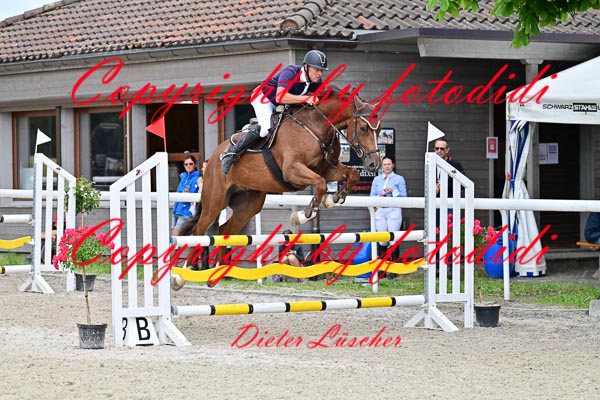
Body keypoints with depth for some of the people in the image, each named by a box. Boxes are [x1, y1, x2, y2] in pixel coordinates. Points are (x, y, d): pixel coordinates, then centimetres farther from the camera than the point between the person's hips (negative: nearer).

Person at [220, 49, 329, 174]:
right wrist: (306, 98, -54)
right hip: (263, 97, -8)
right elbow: (280, 97, -50)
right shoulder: (290, 72, -35)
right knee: (266, 128, -29)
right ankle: (231, 153, -20)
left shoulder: (317, 82, -15)